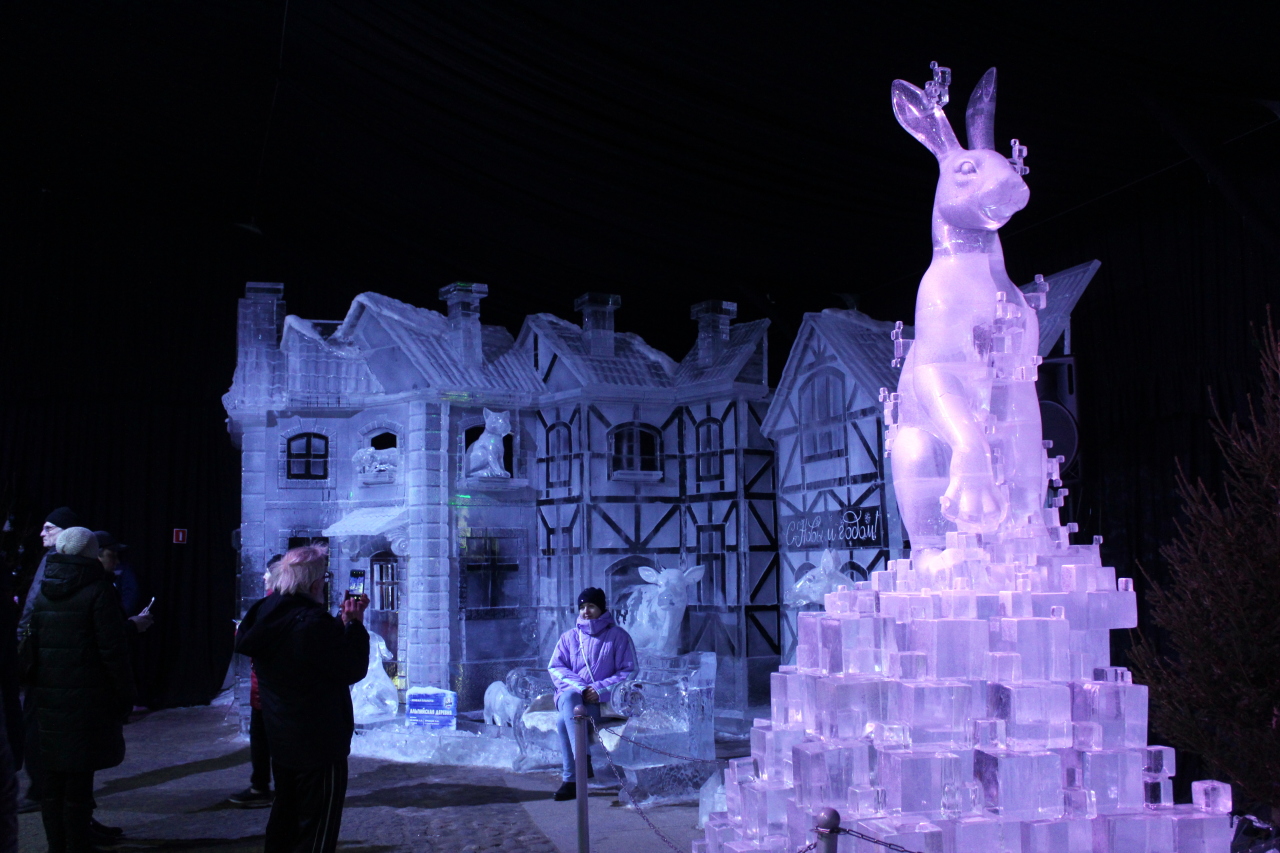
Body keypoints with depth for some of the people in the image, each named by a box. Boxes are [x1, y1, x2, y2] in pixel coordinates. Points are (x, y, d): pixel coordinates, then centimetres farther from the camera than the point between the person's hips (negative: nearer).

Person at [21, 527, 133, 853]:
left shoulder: (41, 592, 7)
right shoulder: (98, 592, -11)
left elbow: (28, 646, 10)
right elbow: (113, 651, -13)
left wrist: (33, 684, 17)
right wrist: (124, 697, -7)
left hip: (47, 699, 6)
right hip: (86, 700, -6)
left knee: (53, 781, 14)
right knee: (79, 782, -1)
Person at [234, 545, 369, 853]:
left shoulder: (264, 613, 1)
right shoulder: (314, 622, -28)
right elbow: (352, 670, -20)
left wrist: (343, 621, 6)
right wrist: (355, 624, -13)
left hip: (280, 737, 9)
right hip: (319, 743, -9)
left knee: (284, 818, 24)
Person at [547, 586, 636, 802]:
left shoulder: (618, 636, 8)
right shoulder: (569, 637, 18)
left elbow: (629, 671, 1)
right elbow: (555, 668, 8)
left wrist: (601, 689, -14)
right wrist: (579, 687, -12)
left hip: (602, 701, -3)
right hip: (572, 694, 3)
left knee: (563, 721, -32)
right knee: (569, 696, -36)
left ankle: (570, 779, -32)